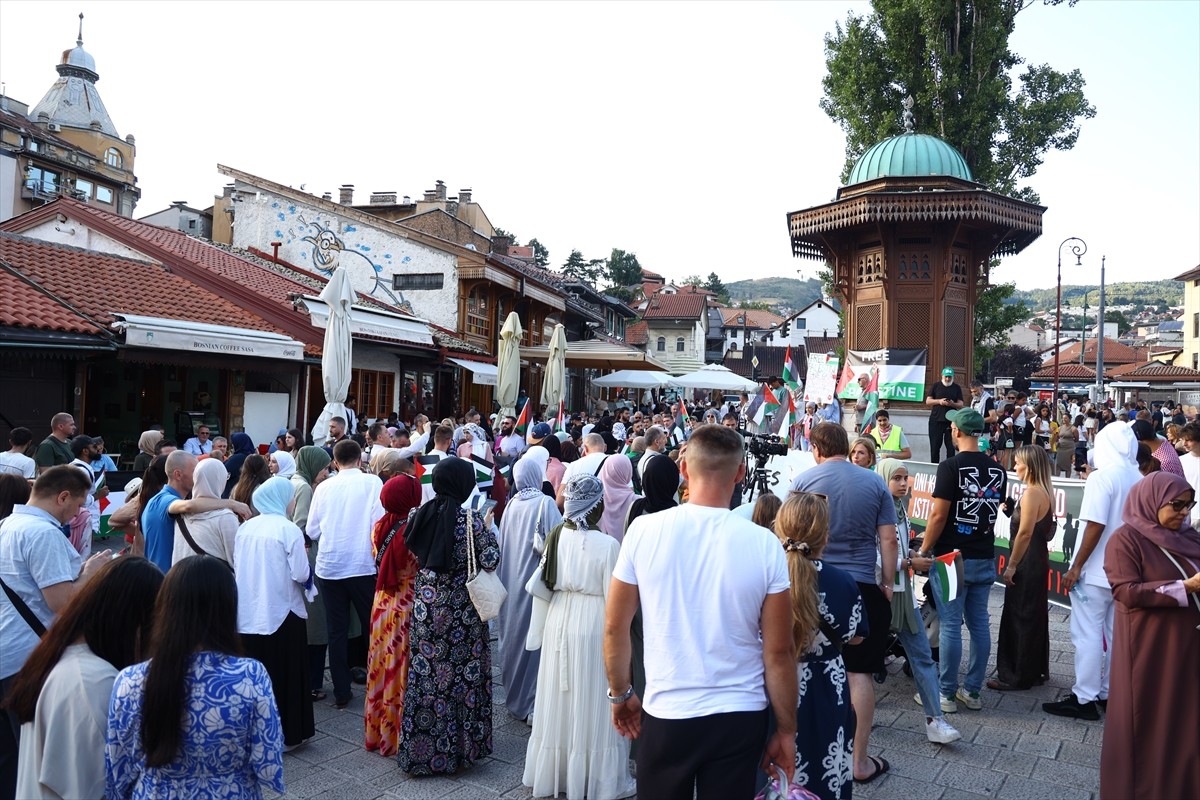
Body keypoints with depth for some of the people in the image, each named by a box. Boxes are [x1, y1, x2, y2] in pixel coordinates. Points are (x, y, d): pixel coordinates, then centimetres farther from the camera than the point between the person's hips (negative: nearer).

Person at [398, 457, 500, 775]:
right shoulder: (472, 521, -14)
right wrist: (488, 530, 2)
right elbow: (490, 561, -12)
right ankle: (459, 747, 22)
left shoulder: (423, 515, -1)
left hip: (426, 607, 4)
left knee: (426, 674, 12)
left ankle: (418, 750, 23)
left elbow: (415, 555, 10)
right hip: (461, 610, -4)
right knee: (462, 675, 10)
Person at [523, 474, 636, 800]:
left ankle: (553, 770, 34)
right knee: (591, 703, 9)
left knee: (561, 700, 18)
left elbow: (544, 582, 2)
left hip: (560, 620, 5)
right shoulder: (607, 544, -19)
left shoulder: (557, 536, -5)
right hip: (593, 625, -5)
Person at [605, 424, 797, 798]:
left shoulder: (645, 529, -11)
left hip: (665, 714, 0)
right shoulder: (765, 545, -12)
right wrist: (786, 730, 7)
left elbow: (614, 627, -3)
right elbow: (779, 651, -6)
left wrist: (621, 694, 12)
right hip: (740, 716, 0)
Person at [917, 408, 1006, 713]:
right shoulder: (998, 470, 5)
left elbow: (939, 515, -15)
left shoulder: (951, 466, -14)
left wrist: (924, 551, -5)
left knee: (951, 626, 0)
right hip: (985, 558, 6)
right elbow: (993, 510, 14)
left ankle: (947, 694, 8)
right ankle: (972, 691, 20)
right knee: (979, 624, 12)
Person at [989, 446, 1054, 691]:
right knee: (1034, 617, 17)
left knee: (1019, 617, -1)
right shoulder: (1046, 492, 10)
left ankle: (1016, 676, 8)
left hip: (1027, 563, -10)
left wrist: (1011, 565, -18)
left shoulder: (1032, 492, -19)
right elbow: (1043, 529, 13)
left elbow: (1025, 533, -23)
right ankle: (1035, 671, 28)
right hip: (1038, 560, 10)